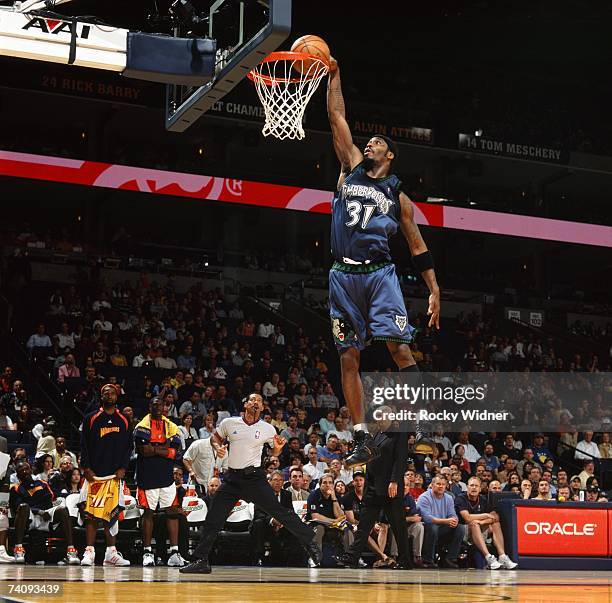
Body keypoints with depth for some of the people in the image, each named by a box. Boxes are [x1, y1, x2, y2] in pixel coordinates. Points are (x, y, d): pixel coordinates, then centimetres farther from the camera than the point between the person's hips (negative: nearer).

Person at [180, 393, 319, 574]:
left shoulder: (268, 429, 0)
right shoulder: (229, 423, 2)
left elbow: (274, 453, 13)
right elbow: (215, 437, 19)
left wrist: (278, 448, -10)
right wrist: (218, 447, -2)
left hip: (254, 477, -2)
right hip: (232, 478, 2)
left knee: (278, 511, -8)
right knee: (213, 518, -3)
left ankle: (310, 543, 3)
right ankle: (200, 560, 4)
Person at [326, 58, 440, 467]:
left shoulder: (398, 195, 12)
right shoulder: (351, 169, 17)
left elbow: (418, 245, 12)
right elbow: (337, 118, 15)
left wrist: (435, 291, 5)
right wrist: (334, 75, 11)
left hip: (379, 274, -2)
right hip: (343, 277, 2)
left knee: (400, 348, -16)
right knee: (349, 358, -1)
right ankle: (363, 439, 3)